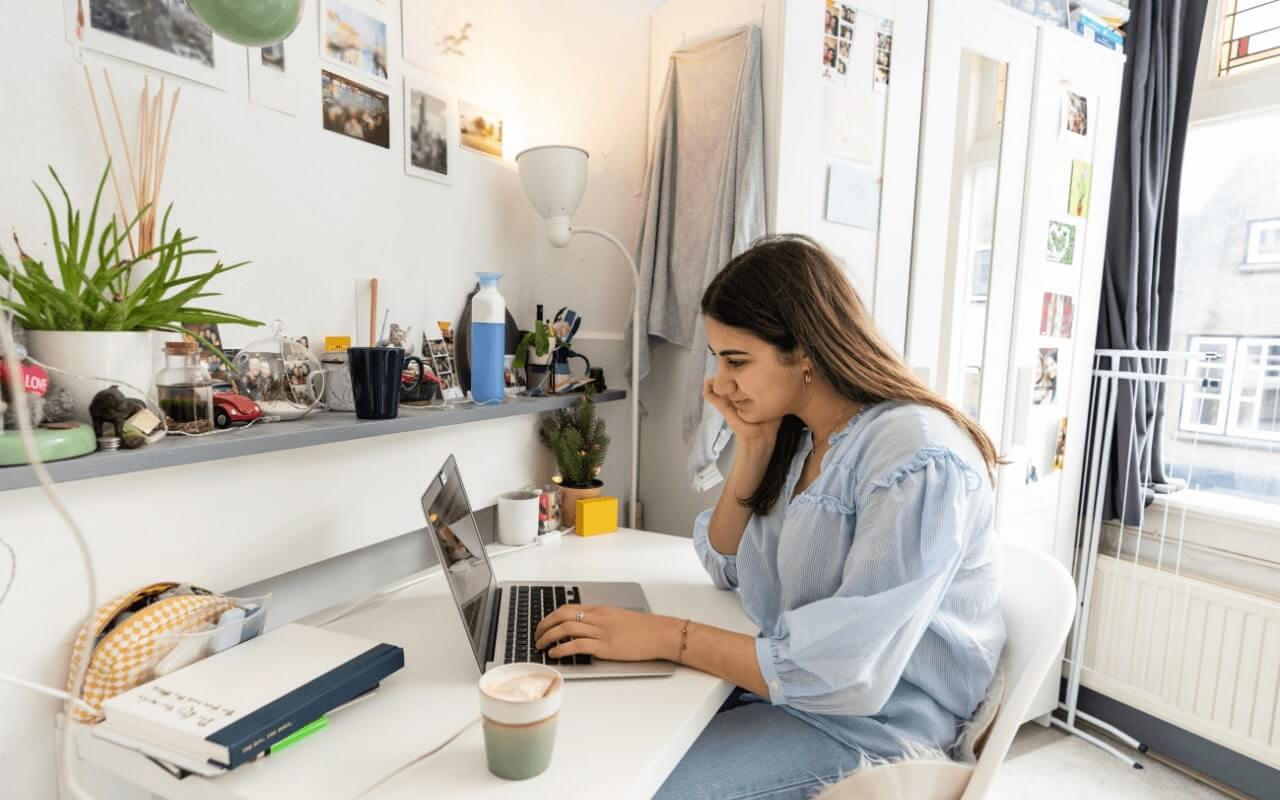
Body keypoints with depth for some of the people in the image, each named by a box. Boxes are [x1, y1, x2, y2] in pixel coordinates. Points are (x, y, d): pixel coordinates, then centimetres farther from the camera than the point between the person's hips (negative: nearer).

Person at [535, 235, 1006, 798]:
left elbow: (848, 676, -28)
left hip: (875, 719, -6)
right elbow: (726, 568, 4)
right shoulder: (794, 431, 0)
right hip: (782, 681, 7)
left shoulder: (917, 461, -25)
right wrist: (753, 446, -9)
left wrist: (665, 637, -24)